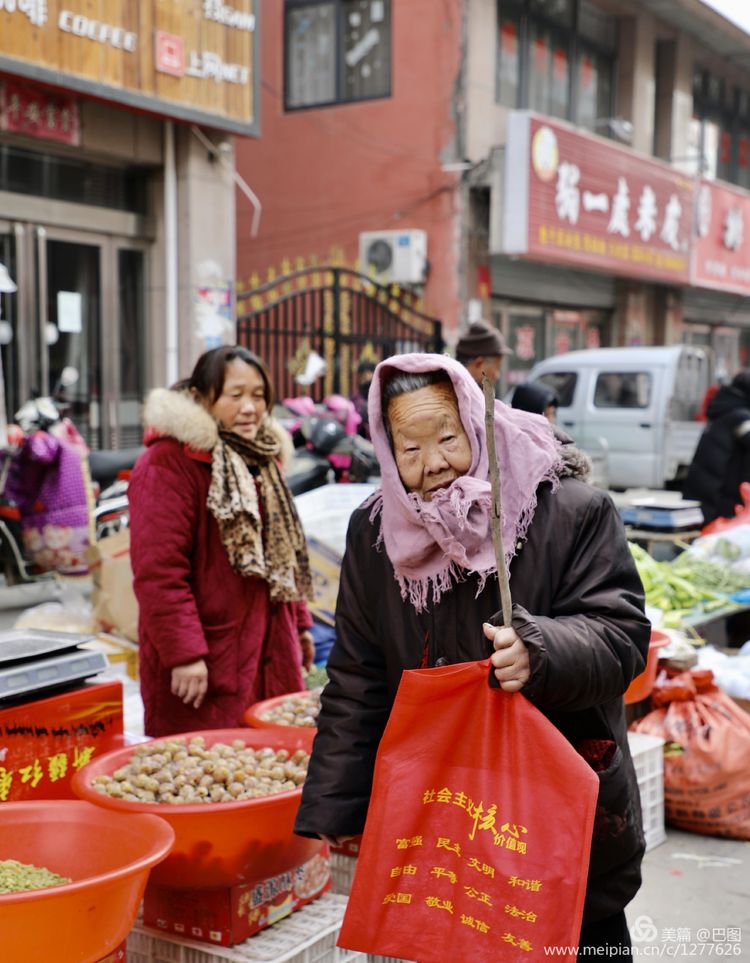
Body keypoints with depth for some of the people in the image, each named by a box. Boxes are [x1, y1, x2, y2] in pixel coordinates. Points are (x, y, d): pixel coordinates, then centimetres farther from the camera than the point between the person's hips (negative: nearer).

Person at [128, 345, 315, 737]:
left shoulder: (262, 458, 15)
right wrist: (183, 653, -22)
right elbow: (157, 570, -19)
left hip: (270, 655, 8)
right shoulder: (168, 464, -12)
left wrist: (299, 623, 21)